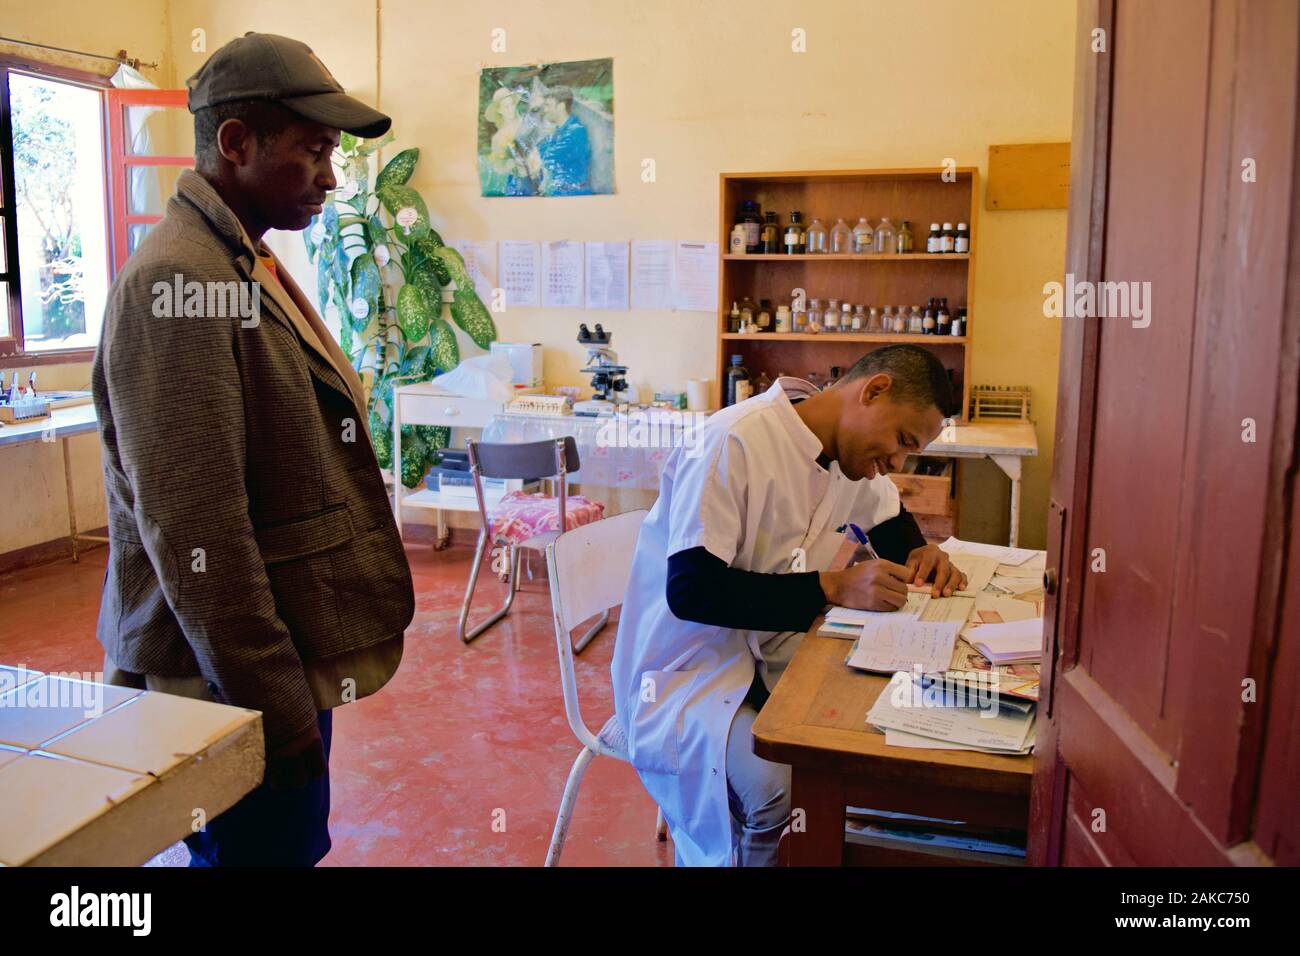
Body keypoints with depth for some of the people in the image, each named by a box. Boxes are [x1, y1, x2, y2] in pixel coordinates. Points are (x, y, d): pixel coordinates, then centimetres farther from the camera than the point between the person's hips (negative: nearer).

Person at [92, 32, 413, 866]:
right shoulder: (180, 282, -19)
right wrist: (277, 709, -19)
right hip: (236, 690, -9)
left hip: (287, 662, 9)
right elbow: (194, 536, -23)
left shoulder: (244, 267, 12)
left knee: (296, 843, 20)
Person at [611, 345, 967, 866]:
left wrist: (921, 554, 1)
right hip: (688, 668, -8)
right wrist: (833, 587, -29)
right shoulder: (737, 442, -23)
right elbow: (689, 589, -27)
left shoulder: (853, 451, 4)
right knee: (771, 787, -31)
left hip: (772, 658, 8)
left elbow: (892, 520, 24)